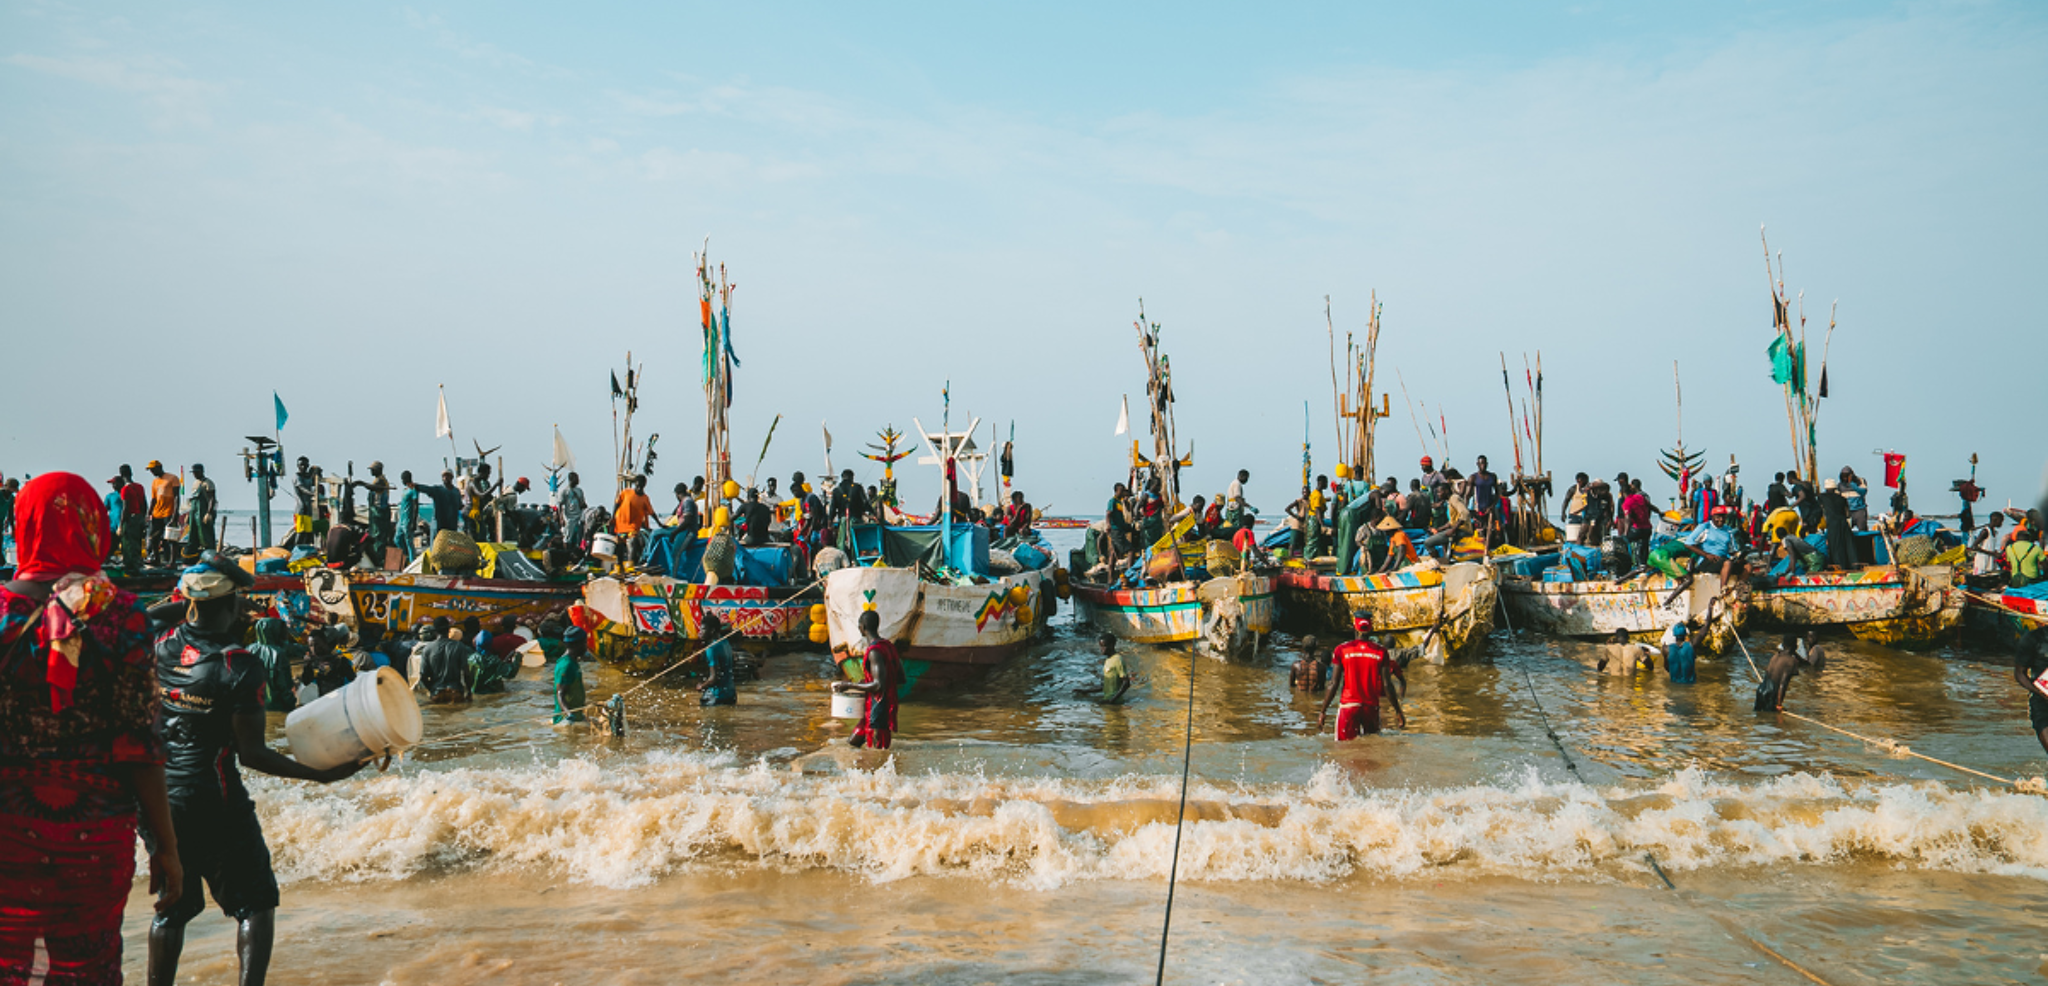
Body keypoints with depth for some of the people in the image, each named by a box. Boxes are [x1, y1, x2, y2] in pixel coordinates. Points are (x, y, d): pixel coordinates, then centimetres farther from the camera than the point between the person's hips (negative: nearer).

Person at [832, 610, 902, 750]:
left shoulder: (874, 652, -20)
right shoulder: (888, 645, 8)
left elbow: (878, 685, -27)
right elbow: (901, 681, 13)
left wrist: (849, 685, -18)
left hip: (878, 706, -10)